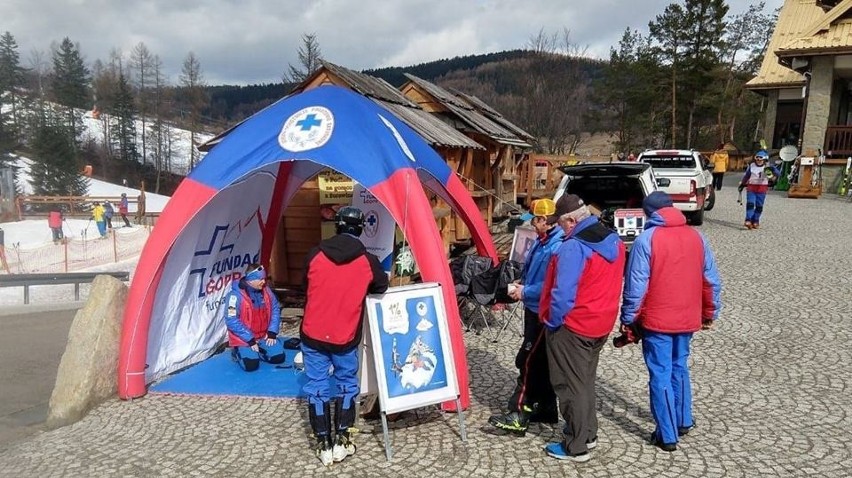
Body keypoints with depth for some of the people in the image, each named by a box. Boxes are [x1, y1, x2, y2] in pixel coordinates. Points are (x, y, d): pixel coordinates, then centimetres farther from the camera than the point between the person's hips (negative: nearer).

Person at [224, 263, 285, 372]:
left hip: (264, 336, 5)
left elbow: (275, 310, 5)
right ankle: (237, 352, 10)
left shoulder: (266, 290, -3)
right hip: (244, 338, -5)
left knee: (278, 357, -5)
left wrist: (272, 332, -5)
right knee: (251, 364, -22)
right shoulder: (236, 295, -22)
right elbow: (231, 321, -22)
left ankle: (257, 351, 21)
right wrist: (250, 339, -21)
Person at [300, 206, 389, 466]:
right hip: (345, 339, -1)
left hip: (312, 335, 1)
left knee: (317, 388, 13)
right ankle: (341, 441, 20)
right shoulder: (368, 262, -8)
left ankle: (324, 445, 18)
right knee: (347, 385, 19)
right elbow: (381, 289, 9)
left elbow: (307, 289, 9)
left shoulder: (314, 255, -4)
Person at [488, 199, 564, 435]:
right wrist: (522, 285, 4)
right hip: (535, 310, 10)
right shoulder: (542, 241, 9)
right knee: (540, 362, 17)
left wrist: (525, 292, -16)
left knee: (528, 362, -6)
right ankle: (546, 409, 28)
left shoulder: (557, 247, -23)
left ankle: (518, 415, 0)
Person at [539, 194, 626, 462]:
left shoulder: (573, 247, -25)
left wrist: (552, 321, -11)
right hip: (601, 324, 8)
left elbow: (563, 293, -26)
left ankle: (575, 447, 17)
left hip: (572, 327, -8)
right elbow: (611, 285, 11)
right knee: (585, 381, 23)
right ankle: (588, 434, 37)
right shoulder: (614, 242, 1)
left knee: (571, 386, 6)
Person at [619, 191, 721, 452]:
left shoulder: (646, 239, -13)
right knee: (680, 368, 22)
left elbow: (636, 285, -15)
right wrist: (710, 313, 18)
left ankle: (667, 435, 10)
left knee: (660, 375, 3)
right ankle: (683, 421, 35)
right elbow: (712, 280, 7)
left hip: (656, 320, -5)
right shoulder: (696, 237, 3)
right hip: (687, 318, 6)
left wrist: (628, 319, -6)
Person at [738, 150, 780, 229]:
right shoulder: (751, 166, 4)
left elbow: (778, 174, -14)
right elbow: (746, 176, 17)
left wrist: (772, 169, -33)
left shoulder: (767, 167, -3)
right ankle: (748, 221, -18)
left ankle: (755, 221, 16)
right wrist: (742, 185, 20)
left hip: (762, 189, -1)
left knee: (759, 206, 5)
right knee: (750, 204, -12)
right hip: (751, 188, 1)